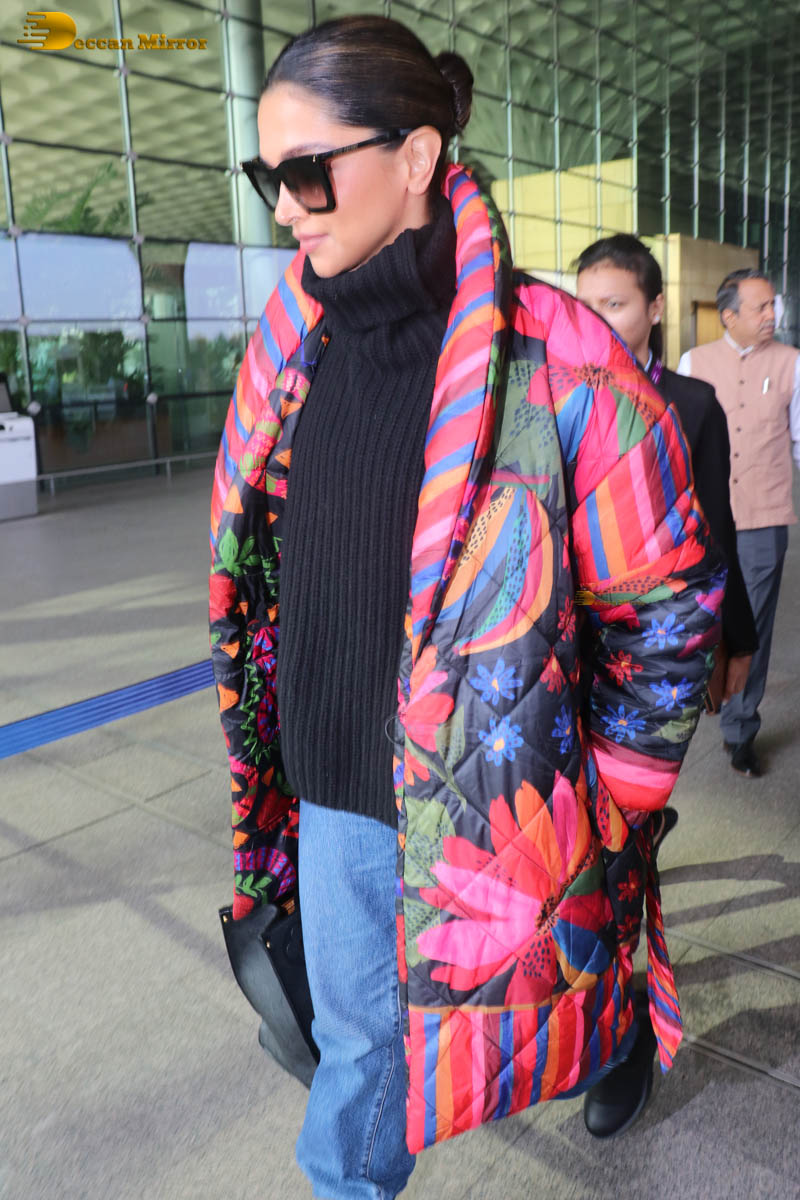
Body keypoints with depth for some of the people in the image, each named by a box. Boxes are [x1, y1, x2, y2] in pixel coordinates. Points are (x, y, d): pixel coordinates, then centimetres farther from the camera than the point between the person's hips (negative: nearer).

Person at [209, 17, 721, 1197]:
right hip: (336, 787, 5)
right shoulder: (296, 352, -1)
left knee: (523, 993, 23)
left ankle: (627, 1044, 58)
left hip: (489, 794, -4)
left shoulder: (552, 364, -19)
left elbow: (665, 607, -13)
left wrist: (608, 804, -7)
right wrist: (284, 733, 14)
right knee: (357, 1033, 20)